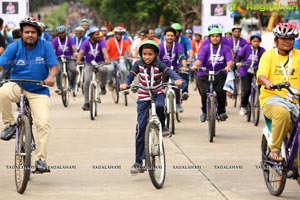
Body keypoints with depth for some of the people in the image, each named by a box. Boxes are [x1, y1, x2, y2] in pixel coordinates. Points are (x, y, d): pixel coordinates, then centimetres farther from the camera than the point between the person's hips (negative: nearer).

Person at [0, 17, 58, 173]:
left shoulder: (45, 46, -5)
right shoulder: (14, 47, -5)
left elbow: (54, 66, -8)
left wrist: (51, 77, -31)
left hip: (39, 91, 0)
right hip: (17, 87, 0)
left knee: (43, 123, -17)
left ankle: (41, 159, -7)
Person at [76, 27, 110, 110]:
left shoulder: (101, 42, -9)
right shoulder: (86, 43, -8)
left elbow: (104, 51, -26)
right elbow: (81, 52, -21)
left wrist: (107, 59, -47)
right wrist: (78, 60, -43)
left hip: (100, 63, -1)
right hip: (89, 64, 1)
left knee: (104, 70, -35)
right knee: (87, 81, -18)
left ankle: (102, 86, -5)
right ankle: (86, 103, -7)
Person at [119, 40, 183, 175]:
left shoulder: (159, 64, -10)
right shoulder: (138, 64, -5)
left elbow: (169, 71, -23)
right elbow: (131, 75, -13)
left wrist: (177, 79, -44)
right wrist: (125, 84, -35)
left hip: (158, 93, -1)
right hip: (143, 96, 1)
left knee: (159, 105, -40)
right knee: (141, 127, -8)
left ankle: (162, 125, -4)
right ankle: (138, 162, -3)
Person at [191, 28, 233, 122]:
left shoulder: (225, 49, 4)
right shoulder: (205, 48, 4)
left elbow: (230, 60, -11)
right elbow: (200, 60, -12)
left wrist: (228, 66, -36)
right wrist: (195, 66, -35)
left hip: (220, 75, 0)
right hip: (204, 75, 0)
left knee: (221, 91, -26)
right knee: (205, 92, -22)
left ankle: (221, 112, -1)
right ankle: (204, 111, 7)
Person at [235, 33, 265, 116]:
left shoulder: (262, 50, -1)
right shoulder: (246, 48, -4)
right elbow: (239, 56, -13)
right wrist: (238, 62, -33)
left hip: (256, 71, 2)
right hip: (245, 72, -2)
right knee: (246, 90, -12)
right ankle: (243, 106, 9)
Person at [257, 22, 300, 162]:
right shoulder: (269, 55, 8)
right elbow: (261, 75, -7)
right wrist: (268, 83, -31)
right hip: (272, 98, -3)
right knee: (282, 113, -36)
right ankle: (275, 150, -20)